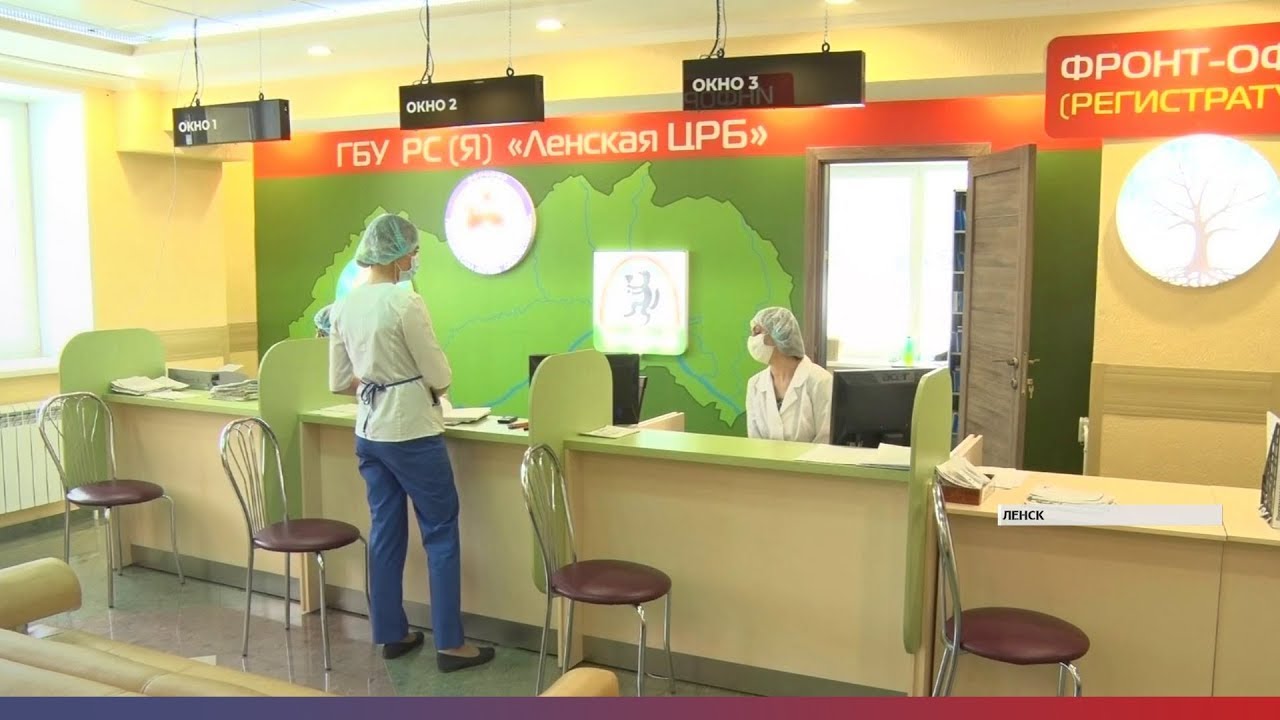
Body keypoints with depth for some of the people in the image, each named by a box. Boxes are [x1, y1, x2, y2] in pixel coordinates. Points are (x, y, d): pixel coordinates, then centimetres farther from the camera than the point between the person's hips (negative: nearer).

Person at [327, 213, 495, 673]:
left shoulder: (344, 306, 4)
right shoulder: (406, 301, -18)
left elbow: (339, 381, 9)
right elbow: (440, 377, -14)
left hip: (369, 433, 7)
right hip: (411, 433, -7)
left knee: (385, 531, 15)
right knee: (441, 532, 3)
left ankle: (391, 634, 25)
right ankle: (449, 644, 8)